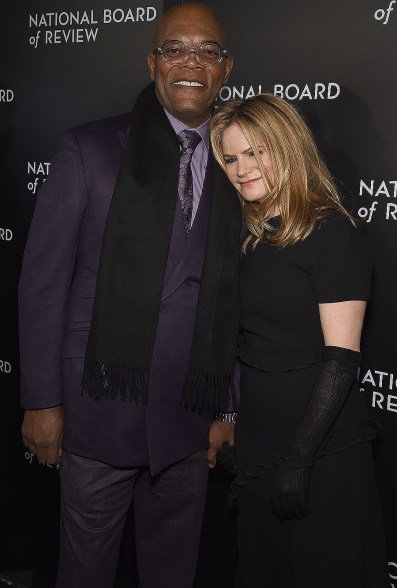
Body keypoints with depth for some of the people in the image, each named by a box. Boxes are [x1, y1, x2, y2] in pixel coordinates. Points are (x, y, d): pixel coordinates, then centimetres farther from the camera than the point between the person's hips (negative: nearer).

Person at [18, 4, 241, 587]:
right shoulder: (90, 149, -4)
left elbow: (232, 301, 8)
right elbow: (43, 280, -5)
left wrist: (226, 408, 8)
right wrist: (42, 401, -7)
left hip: (189, 421, 3)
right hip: (100, 406, -3)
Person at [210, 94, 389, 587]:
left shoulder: (330, 232, -12)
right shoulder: (251, 239, 8)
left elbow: (341, 357, -17)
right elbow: (250, 347, 11)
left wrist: (300, 457, -20)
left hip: (322, 454, -6)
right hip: (257, 449, 7)